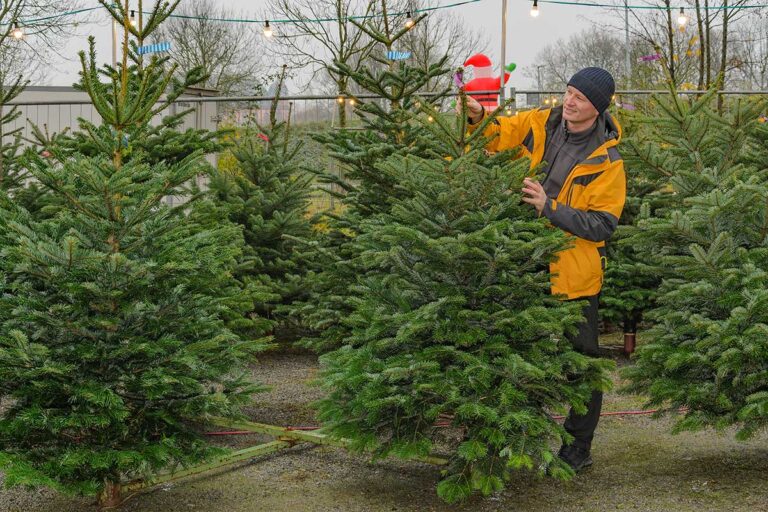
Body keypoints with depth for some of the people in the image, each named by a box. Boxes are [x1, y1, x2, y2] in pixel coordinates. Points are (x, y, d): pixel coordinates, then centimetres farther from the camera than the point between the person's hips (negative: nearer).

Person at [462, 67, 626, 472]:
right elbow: (495, 135, 8)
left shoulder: (607, 161, -12)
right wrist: (477, 117, -15)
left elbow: (602, 225, -17)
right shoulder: (540, 125, -1)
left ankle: (578, 446, 20)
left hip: (575, 275, -4)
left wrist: (550, 207, -26)